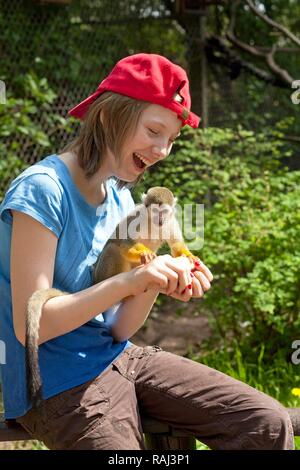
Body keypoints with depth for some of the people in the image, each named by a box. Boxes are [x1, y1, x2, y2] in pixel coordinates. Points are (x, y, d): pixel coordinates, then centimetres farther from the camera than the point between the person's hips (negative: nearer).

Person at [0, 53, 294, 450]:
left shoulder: (120, 201, 7)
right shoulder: (41, 191, -17)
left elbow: (119, 330, 4)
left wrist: (156, 284, -16)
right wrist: (129, 280, -28)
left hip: (117, 359, 7)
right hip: (55, 386, -7)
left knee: (269, 425, -3)